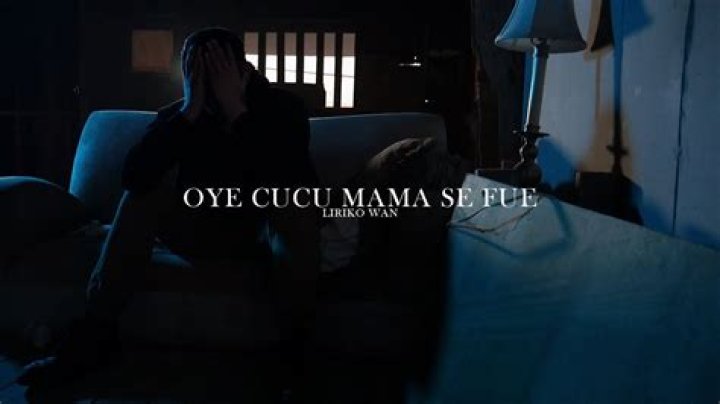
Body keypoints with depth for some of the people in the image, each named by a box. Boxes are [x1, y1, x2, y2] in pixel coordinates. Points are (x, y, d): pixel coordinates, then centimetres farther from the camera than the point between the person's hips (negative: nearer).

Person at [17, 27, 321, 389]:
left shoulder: (282, 108, -15)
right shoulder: (177, 114, -9)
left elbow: (294, 181, -36)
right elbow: (133, 177, -27)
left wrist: (237, 110, -38)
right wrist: (189, 112, -33)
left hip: (262, 239, -2)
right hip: (200, 237, 3)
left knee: (294, 198, -32)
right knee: (148, 187, -20)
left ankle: (297, 340, -31)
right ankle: (96, 332, -19)